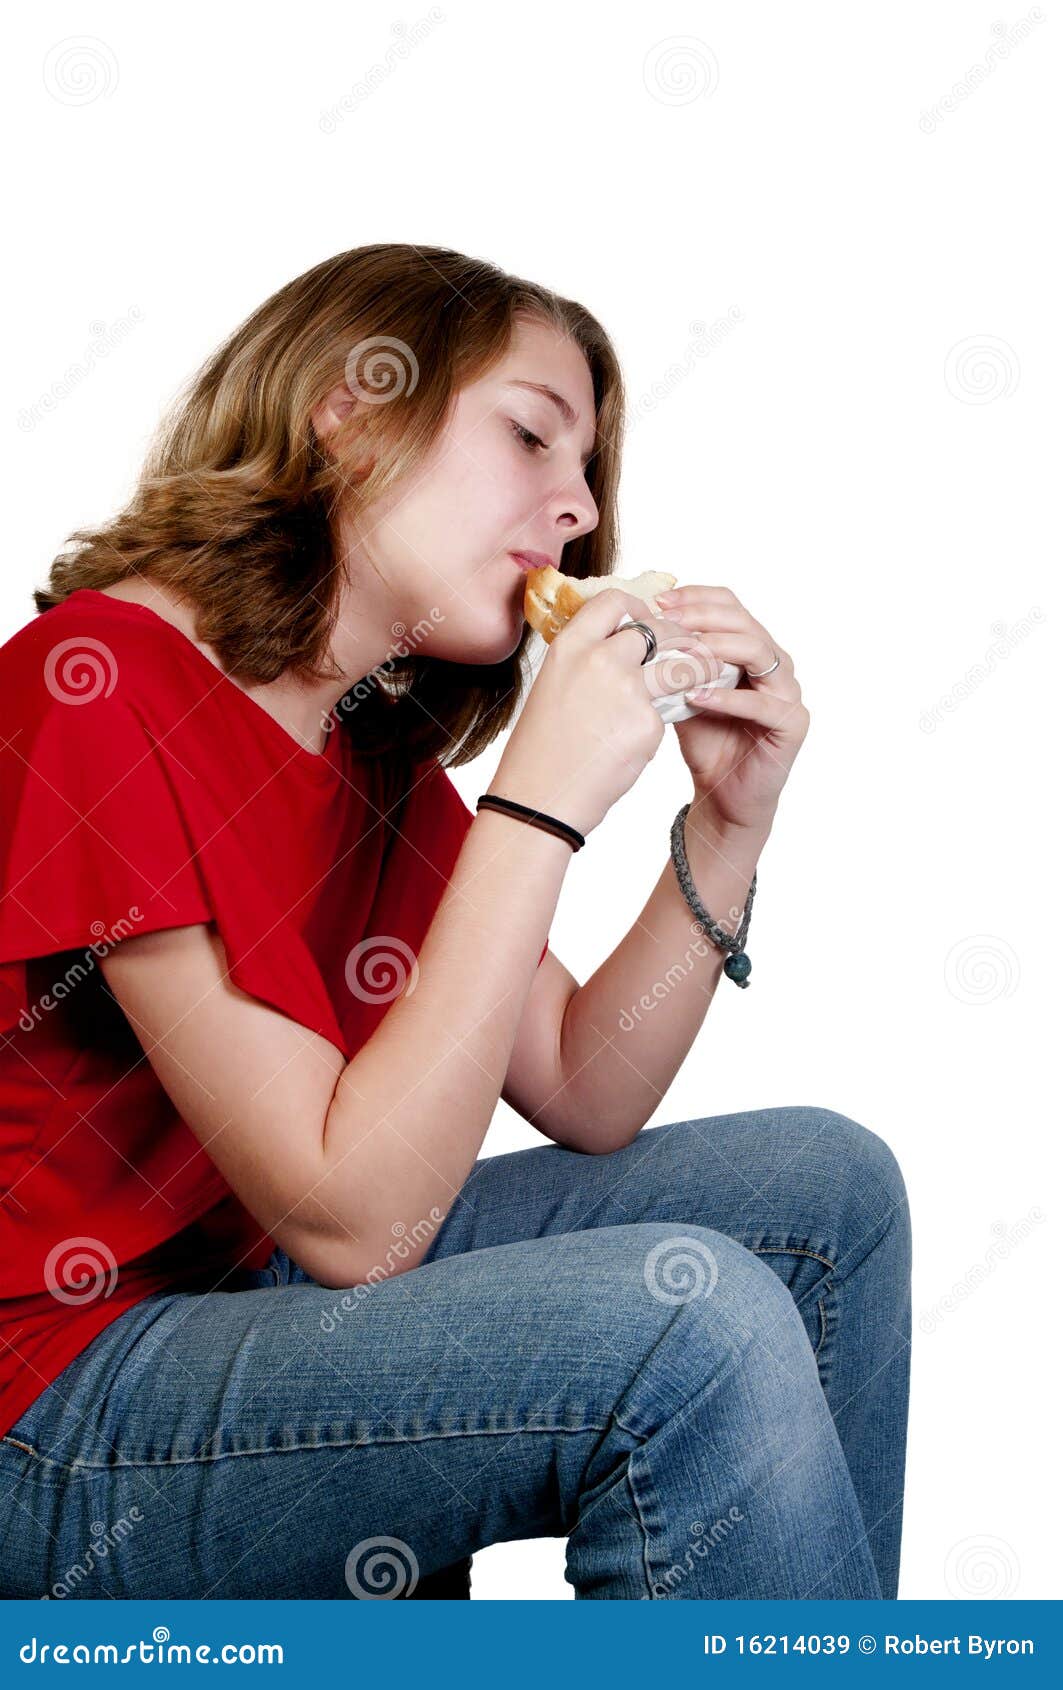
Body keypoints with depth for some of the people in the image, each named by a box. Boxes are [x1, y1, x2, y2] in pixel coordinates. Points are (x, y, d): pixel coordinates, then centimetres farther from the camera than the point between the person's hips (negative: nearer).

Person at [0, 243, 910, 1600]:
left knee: (825, 1186, 3)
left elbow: (586, 1097, 6)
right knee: (690, 1320, -27)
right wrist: (542, 800, -26)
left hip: (251, 1287, 9)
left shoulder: (378, 754, 6)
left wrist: (729, 823, -6)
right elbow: (356, 1220, -25)